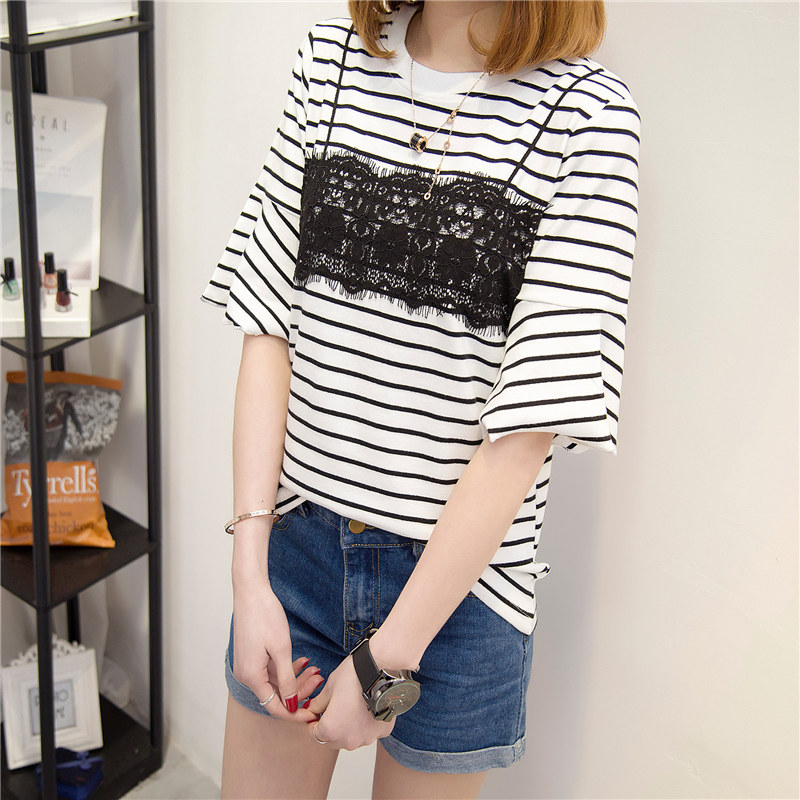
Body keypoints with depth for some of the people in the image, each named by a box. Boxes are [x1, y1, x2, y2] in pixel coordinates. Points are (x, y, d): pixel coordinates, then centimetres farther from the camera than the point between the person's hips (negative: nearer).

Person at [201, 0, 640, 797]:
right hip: (298, 540, 3)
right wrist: (248, 573, -7)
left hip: (462, 577, -3)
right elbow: (268, 324, -2)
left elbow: (530, 424, -17)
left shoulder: (589, 114, -14)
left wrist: (387, 658, -14)